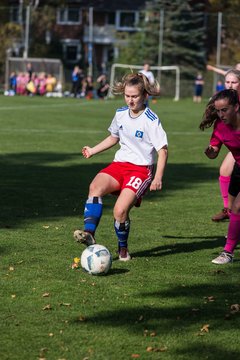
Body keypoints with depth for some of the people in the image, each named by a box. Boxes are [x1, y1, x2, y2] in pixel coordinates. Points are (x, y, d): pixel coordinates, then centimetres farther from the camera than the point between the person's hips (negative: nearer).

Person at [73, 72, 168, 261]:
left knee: (120, 210, -20)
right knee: (95, 186, -27)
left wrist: (158, 178, -21)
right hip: (120, 163, 6)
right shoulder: (121, 114, 8)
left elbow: (163, 150, -12)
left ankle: (123, 248, 8)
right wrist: (93, 150, 22)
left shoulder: (151, 120, -12)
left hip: (141, 169, -5)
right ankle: (89, 233, -36)